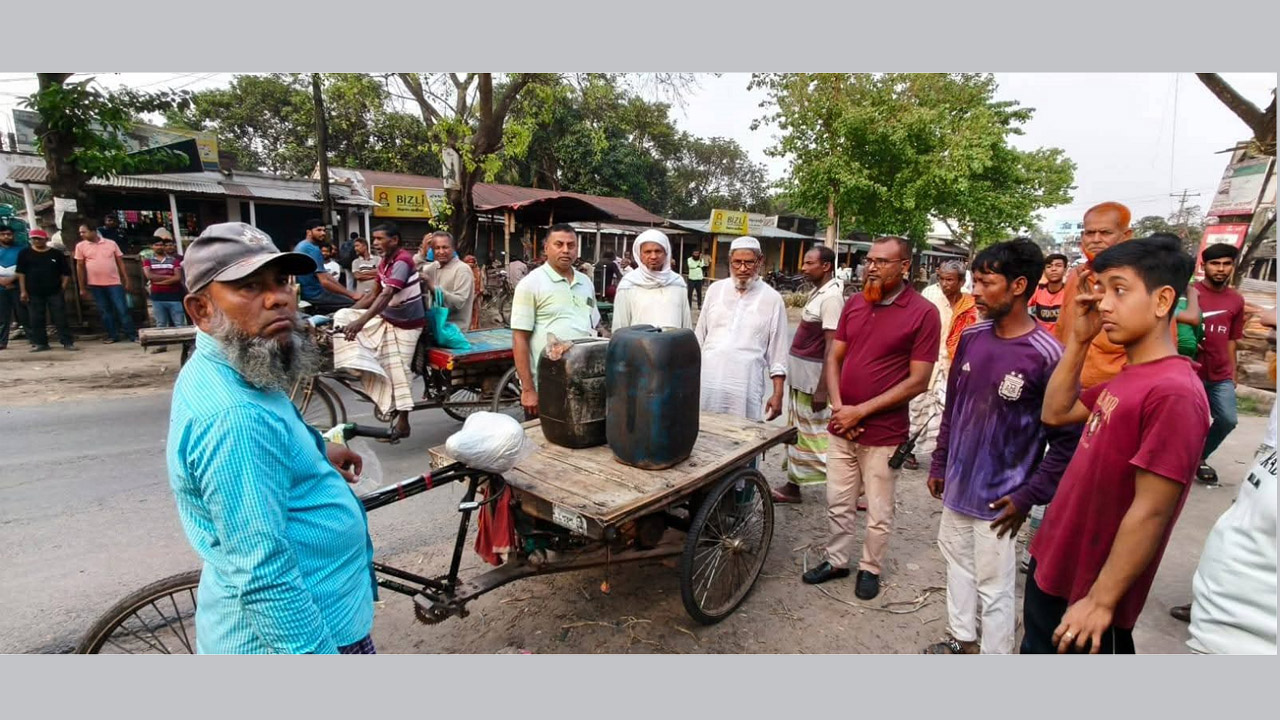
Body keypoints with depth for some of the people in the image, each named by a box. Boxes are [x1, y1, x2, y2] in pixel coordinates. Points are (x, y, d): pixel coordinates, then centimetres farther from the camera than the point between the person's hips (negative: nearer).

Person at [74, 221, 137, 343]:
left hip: (114, 283, -2)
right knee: (105, 311, 8)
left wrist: (127, 281, 0)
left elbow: (120, 262, 5)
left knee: (122, 309, -3)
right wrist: (82, 288, 3)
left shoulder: (111, 244, 2)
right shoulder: (81, 246, 4)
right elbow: (80, 267, 5)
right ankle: (112, 335, 15)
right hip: (95, 285, 2)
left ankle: (132, 334, 0)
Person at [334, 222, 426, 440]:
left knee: (398, 370, -5)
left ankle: (403, 422, 8)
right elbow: (374, 295, 12)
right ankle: (358, 366, -1)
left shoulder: (402, 260, -22)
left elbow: (387, 295, -34)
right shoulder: (384, 263, 5)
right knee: (343, 317, -3)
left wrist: (361, 322, -44)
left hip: (405, 324, -8)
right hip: (385, 318, 8)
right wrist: (347, 314, 3)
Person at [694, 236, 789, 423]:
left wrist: (778, 393, 0)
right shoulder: (715, 289, 7)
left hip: (745, 385, -2)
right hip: (708, 380, 2)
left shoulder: (772, 298, 1)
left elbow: (777, 350, 2)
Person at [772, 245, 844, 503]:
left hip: (814, 377, -10)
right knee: (798, 430, 16)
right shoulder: (818, 292, 11)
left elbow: (831, 347, -23)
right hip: (801, 375, 10)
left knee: (815, 432, -1)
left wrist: (822, 389, -24)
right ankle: (793, 485, 28)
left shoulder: (830, 298, -19)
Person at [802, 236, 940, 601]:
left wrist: (861, 411, -15)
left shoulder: (924, 313, -11)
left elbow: (918, 381, -13)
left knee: (878, 512, 12)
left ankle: (871, 568, 33)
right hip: (841, 426, 4)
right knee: (838, 503, 16)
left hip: (883, 432, -4)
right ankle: (836, 560, 35)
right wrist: (839, 407, -7)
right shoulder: (853, 303, 4)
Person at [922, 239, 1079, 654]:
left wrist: (1029, 495, -15)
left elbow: (1067, 440, -14)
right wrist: (939, 464, 11)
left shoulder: (1047, 355, -19)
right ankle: (961, 639, 43)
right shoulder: (971, 337, -1)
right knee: (957, 561, 22)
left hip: (999, 498, -7)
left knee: (994, 588, 8)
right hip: (957, 485, 7)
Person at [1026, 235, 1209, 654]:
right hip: (1053, 567, 9)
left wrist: (1101, 601, -20)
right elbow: (1055, 413, 12)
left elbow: (1150, 512, -24)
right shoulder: (1129, 377, 4)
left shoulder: (1173, 392, -23)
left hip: (1086, 592, -8)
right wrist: (1078, 339, 3)